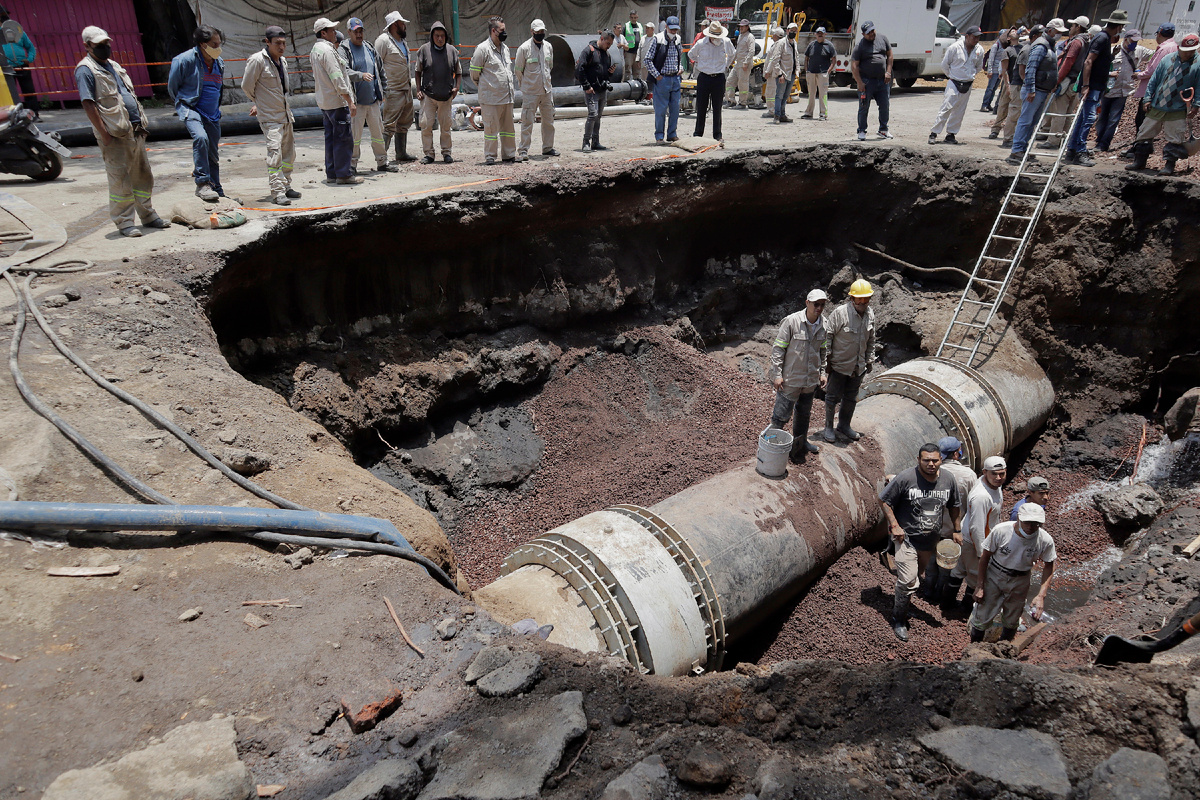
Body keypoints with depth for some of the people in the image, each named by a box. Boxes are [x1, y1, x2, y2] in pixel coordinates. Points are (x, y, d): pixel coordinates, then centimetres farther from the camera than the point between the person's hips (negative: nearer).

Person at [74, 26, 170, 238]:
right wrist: (104, 133, -19)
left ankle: (148, 215, 24)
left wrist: (140, 124, 15)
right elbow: (88, 104, -13)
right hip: (114, 134, -8)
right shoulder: (85, 70, -7)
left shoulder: (113, 66, 19)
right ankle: (124, 222, 1)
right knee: (119, 179, -5)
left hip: (135, 131, 8)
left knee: (143, 175, 13)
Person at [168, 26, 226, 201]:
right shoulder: (185, 60, -11)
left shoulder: (219, 63, 10)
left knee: (213, 154, 12)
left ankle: (217, 191, 24)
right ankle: (202, 184, -31)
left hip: (212, 114, 6)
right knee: (200, 137, -33)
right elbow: (172, 86, 1)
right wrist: (183, 103, 13)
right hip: (190, 108, -6)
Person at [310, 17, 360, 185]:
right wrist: (350, 101, -19)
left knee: (331, 138, 13)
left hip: (324, 101, 10)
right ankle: (343, 175, -6)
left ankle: (331, 173, 16)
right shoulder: (327, 50, -16)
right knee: (343, 139, -7)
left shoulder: (314, 50, 16)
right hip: (337, 102, -10)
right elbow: (337, 78, -20)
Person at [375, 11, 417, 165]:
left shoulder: (403, 41, 18)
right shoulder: (383, 40, -10)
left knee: (404, 123, 16)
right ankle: (382, 159, -12)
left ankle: (401, 154, 28)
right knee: (389, 125, -11)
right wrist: (382, 89, -19)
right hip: (393, 91, -9)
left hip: (406, 89, 9)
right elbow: (377, 65, -14)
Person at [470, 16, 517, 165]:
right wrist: (482, 85, 9)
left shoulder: (505, 48, 15)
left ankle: (509, 154, 20)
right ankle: (490, 156, 5)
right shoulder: (482, 48, -9)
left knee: (508, 127, 11)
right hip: (491, 97, -7)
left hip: (507, 96, 7)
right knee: (491, 128, -3)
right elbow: (474, 71, -2)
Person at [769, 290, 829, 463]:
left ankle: (801, 442, 39)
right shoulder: (791, 321, -15)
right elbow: (777, 348, -12)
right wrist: (777, 374, -14)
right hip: (790, 379, -6)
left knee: (804, 414, 21)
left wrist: (822, 373, 15)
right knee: (781, 415, -3)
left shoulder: (823, 326, 3)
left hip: (811, 380, 6)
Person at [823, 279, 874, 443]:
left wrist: (869, 360, 14)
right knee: (833, 397, 6)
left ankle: (844, 425, 34)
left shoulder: (870, 314, 0)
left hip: (858, 366, 6)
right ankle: (828, 427, 21)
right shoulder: (840, 312, -19)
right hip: (839, 365, -6)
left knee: (851, 398, 17)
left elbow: (871, 340, 13)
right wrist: (827, 361, -12)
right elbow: (828, 336, -13)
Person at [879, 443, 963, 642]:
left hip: (930, 541, 5)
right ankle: (899, 619, 10)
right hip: (906, 537, -5)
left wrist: (957, 530, 15)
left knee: (917, 575, 20)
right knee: (908, 581, -9)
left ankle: (901, 603, 43)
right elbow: (884, 500, -11)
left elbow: (953, 505, 14)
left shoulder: (948, 480, -5)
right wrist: (894, 526, -16)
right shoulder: (905, 478, -20)